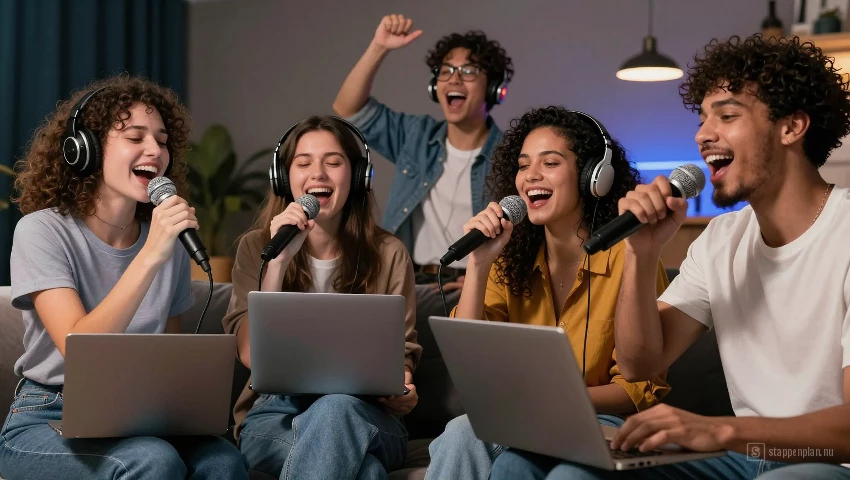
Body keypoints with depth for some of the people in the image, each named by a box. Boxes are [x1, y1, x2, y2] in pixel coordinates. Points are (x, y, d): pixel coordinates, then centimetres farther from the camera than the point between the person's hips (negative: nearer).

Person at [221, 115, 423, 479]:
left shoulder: (388, 254, 5)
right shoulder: (257, 247, 5)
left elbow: (401, 354, 7)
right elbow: (251, 354, -7)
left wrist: (402, 391, -18)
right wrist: (280, 258, -15)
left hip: (361, 415, 2)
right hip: (275, 413, -1)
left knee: (335, 408, -38)